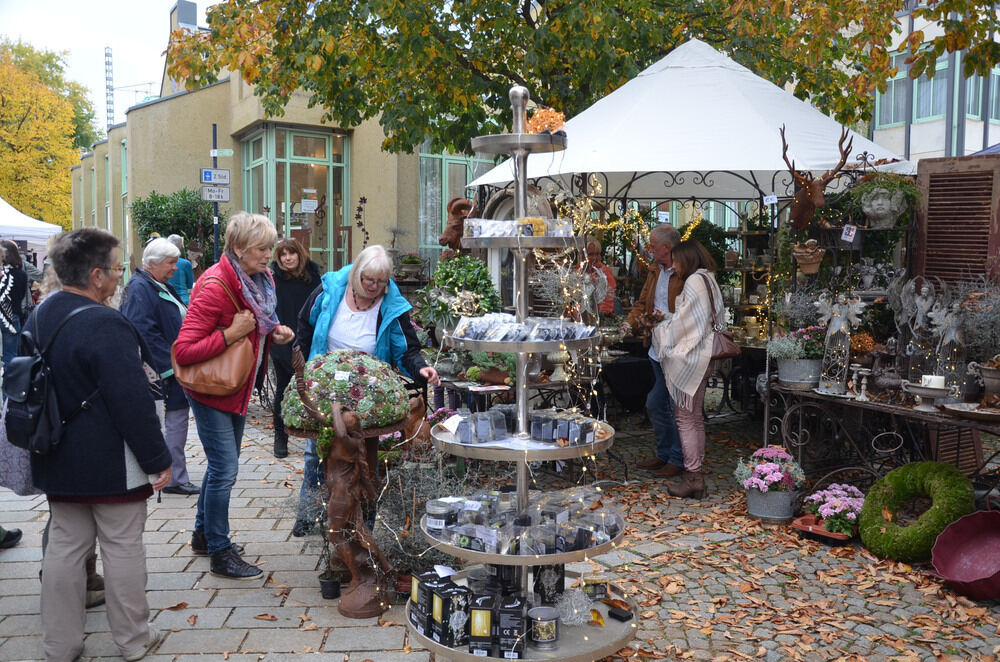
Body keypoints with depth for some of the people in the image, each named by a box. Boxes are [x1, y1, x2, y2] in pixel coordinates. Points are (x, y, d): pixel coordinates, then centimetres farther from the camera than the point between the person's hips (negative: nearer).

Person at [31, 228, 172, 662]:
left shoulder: (38, 319, 6)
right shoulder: (105, 325, -23)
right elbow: (133, 402, -23)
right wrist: (158, 459, -16)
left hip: (57, 462, 8)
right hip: (111, 464, -8)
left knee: (64, 545, 15)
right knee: (122, 546, 5)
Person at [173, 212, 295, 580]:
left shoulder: (261, 280, 1)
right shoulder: (214, 287, -25)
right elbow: (183, 350, -28)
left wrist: (274, 332, -2)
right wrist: (230, 334, -32)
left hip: (237, 388, 9)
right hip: (210, 390, -9)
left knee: (222, 464, 19)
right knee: (225, 469, -6)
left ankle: (203, 534, 36)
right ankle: (220, 553, 8)